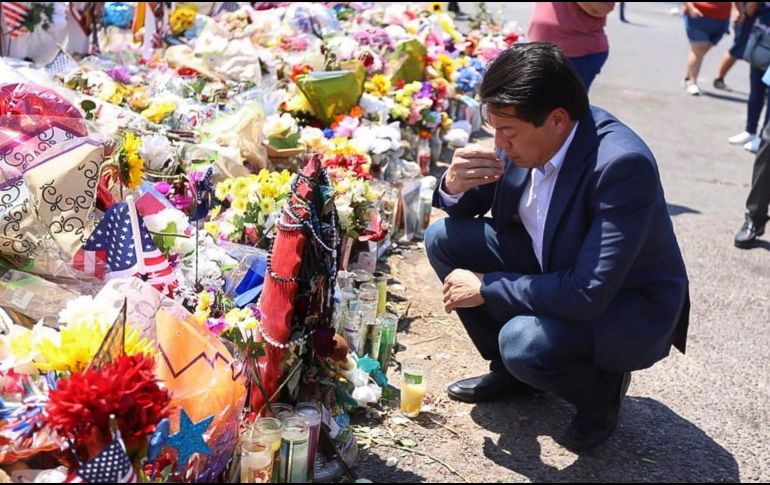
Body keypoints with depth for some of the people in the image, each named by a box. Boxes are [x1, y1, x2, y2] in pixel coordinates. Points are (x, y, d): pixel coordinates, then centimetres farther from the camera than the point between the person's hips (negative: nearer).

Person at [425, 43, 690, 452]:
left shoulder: (624, 164, -33)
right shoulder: (526, 135, -13)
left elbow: (588, 295, -36)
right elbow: (464, 208, 3)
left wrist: (485, 287, -26)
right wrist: (455, 184, -23)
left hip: (627, 306, -7)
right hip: (551, 268, 7)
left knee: (525, 343, -34)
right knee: (443, 238, -7)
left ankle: (601, 388, 2)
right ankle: (508, 369, 11)